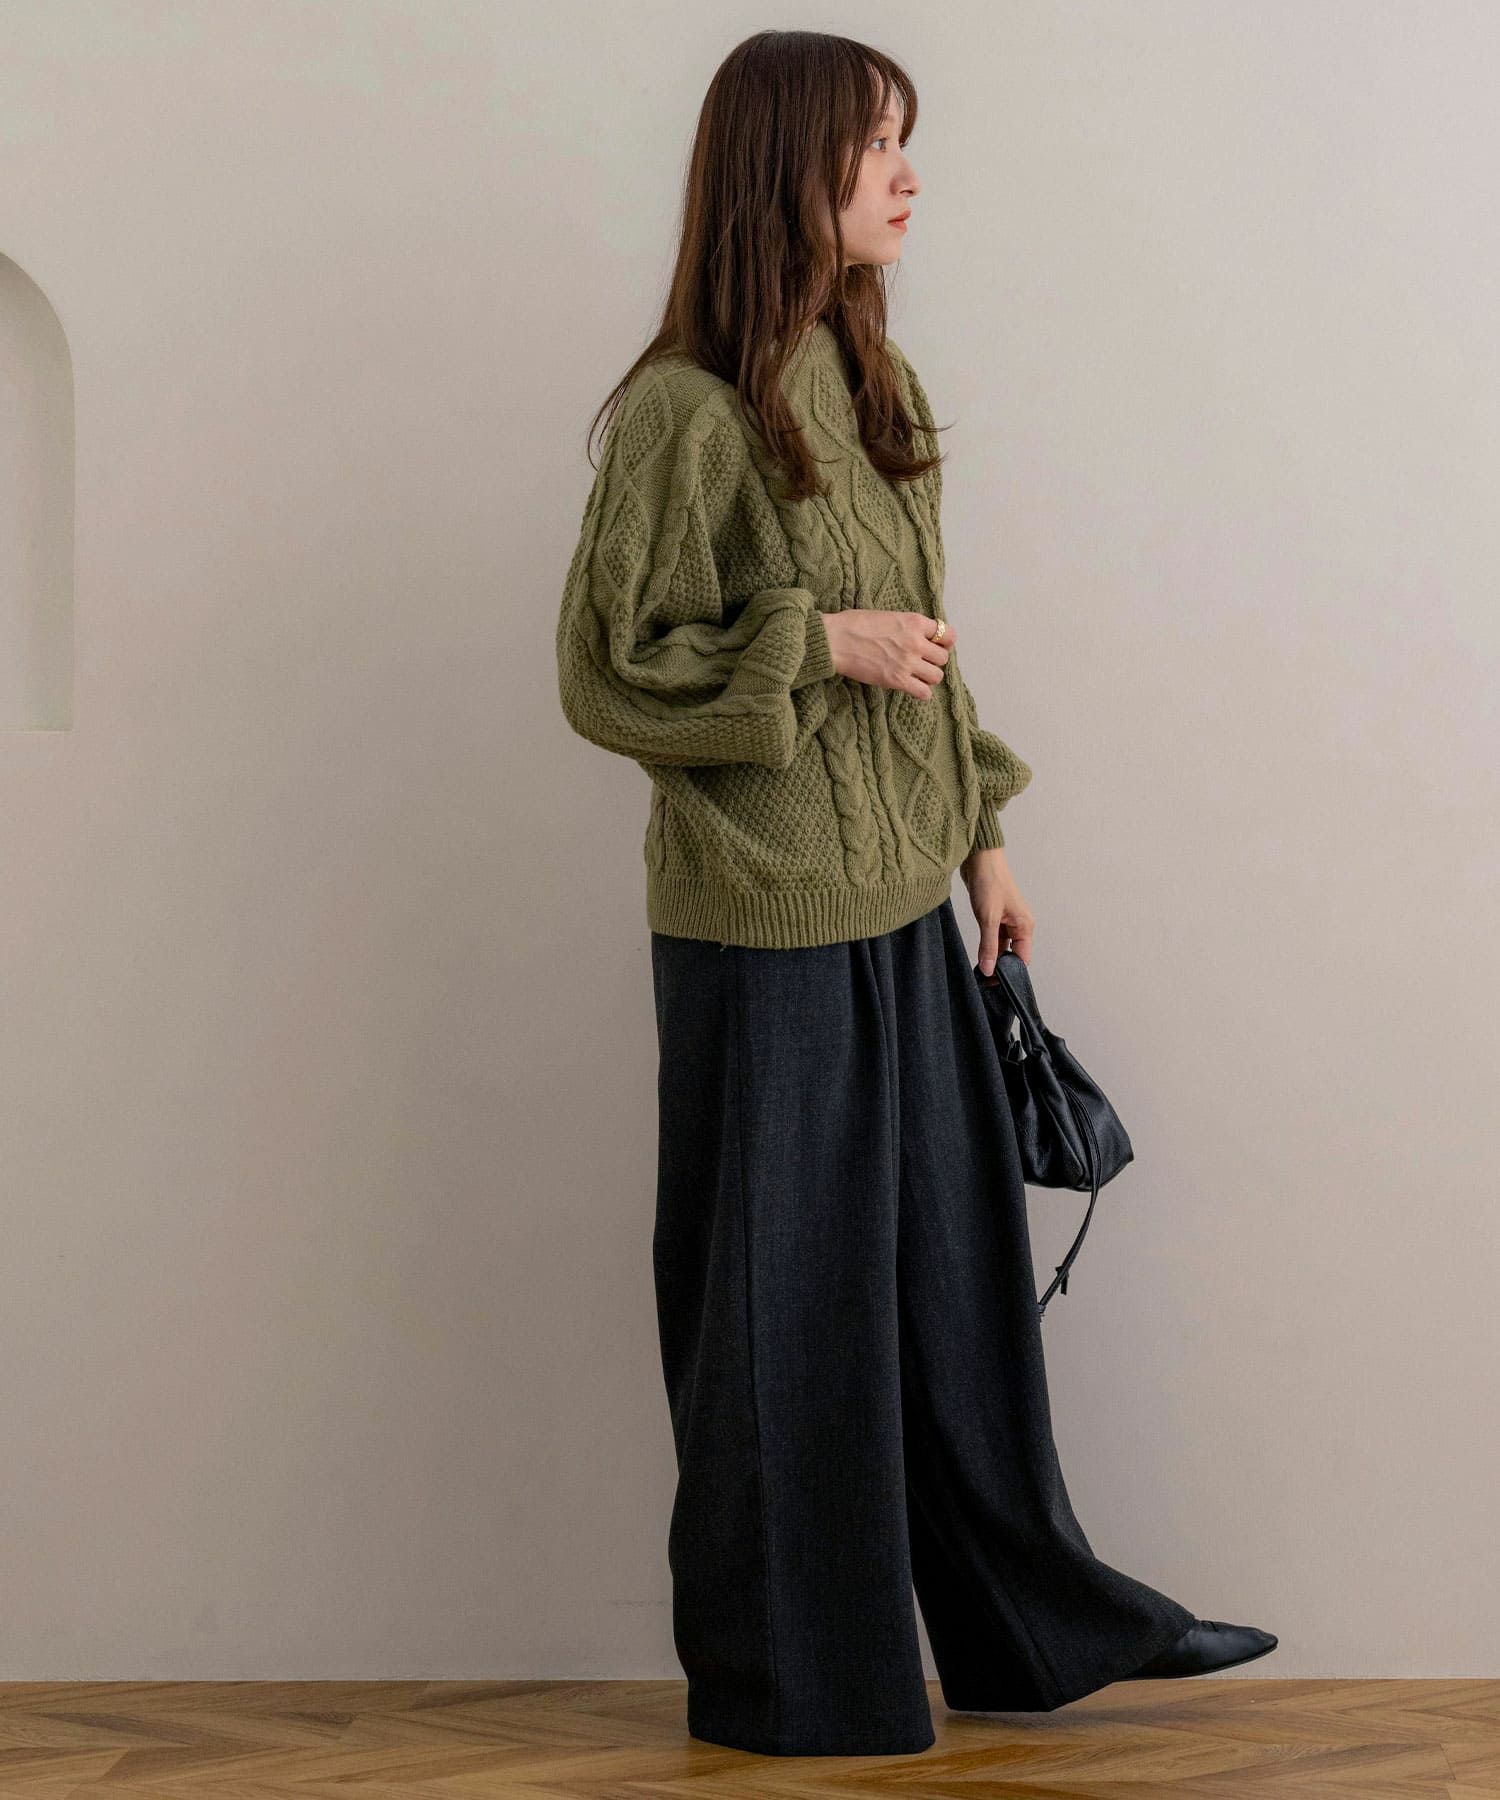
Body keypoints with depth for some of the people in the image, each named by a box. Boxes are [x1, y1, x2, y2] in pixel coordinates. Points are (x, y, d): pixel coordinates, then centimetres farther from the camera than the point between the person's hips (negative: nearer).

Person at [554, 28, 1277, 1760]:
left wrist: (982, 833, 15)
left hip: (902, 907, 8)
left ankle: (1025, 1619, 29)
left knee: (955, 1263, 15)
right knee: (784, 1293, 5)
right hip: (765, 922, -8)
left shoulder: (871, 389, 10)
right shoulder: (684, 410, -14)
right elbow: (608, 667, -12)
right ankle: (786, 1672, 21)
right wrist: (816, 646, -17)